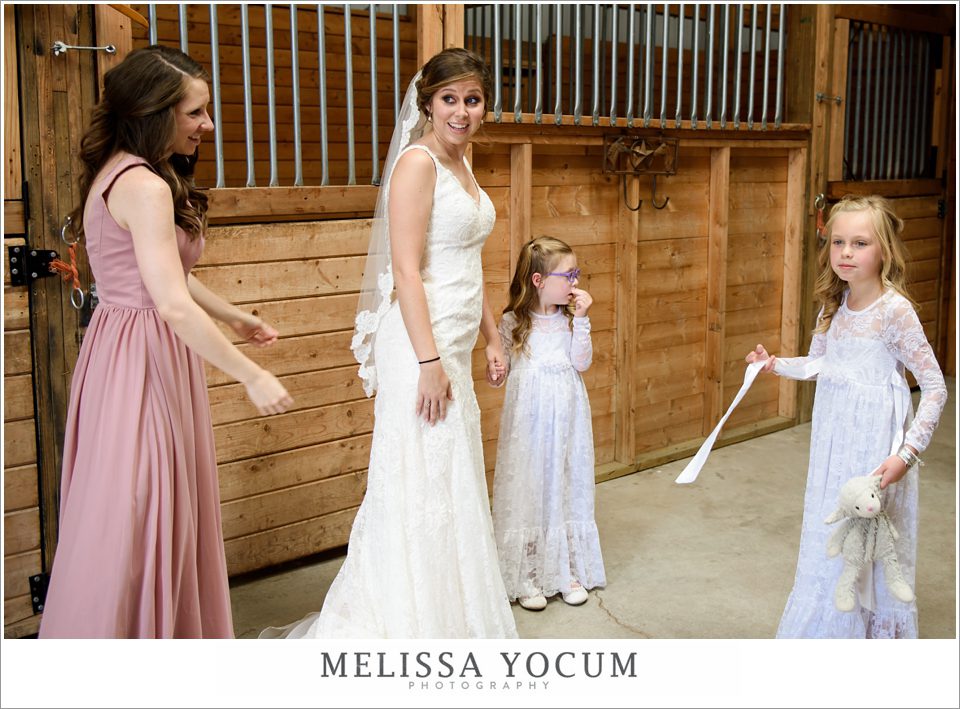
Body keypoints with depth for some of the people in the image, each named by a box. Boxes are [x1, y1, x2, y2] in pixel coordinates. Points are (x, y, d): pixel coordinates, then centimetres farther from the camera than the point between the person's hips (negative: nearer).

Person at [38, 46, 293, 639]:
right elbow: (173, 306, -28)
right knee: (131, 527, 0)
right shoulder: (146, 188, -20)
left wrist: (234, 316, 33)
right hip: (143, 363, -10)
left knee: (163, 517, 18)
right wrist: (252, 376, -23)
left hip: (130, 351, 10)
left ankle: (170, 631, 32)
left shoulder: (117, 173, 13)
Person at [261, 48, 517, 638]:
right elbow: (406, 272, -20)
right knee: (421, 480, -1)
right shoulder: (417, 163, -13)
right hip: (423, 345, -9)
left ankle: (452, 604, 34)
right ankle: (412, 618, 14)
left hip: (454, 346, 9)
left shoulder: (462, 166, 15)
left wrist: (492, 338, 20)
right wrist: (430, 362, -23)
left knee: (453, 477, 18)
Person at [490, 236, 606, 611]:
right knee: (528, 489, 3)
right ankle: (527, 577, 15)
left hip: (566, 420, 3)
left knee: (566, 487, 10)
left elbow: (582, 362, -8)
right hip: (528, 422, -2)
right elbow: (501, 372, 1)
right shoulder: (513, 322, -4)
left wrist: (580, 319, -13)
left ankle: (568, 571, 23)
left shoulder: (570, 319, 2)